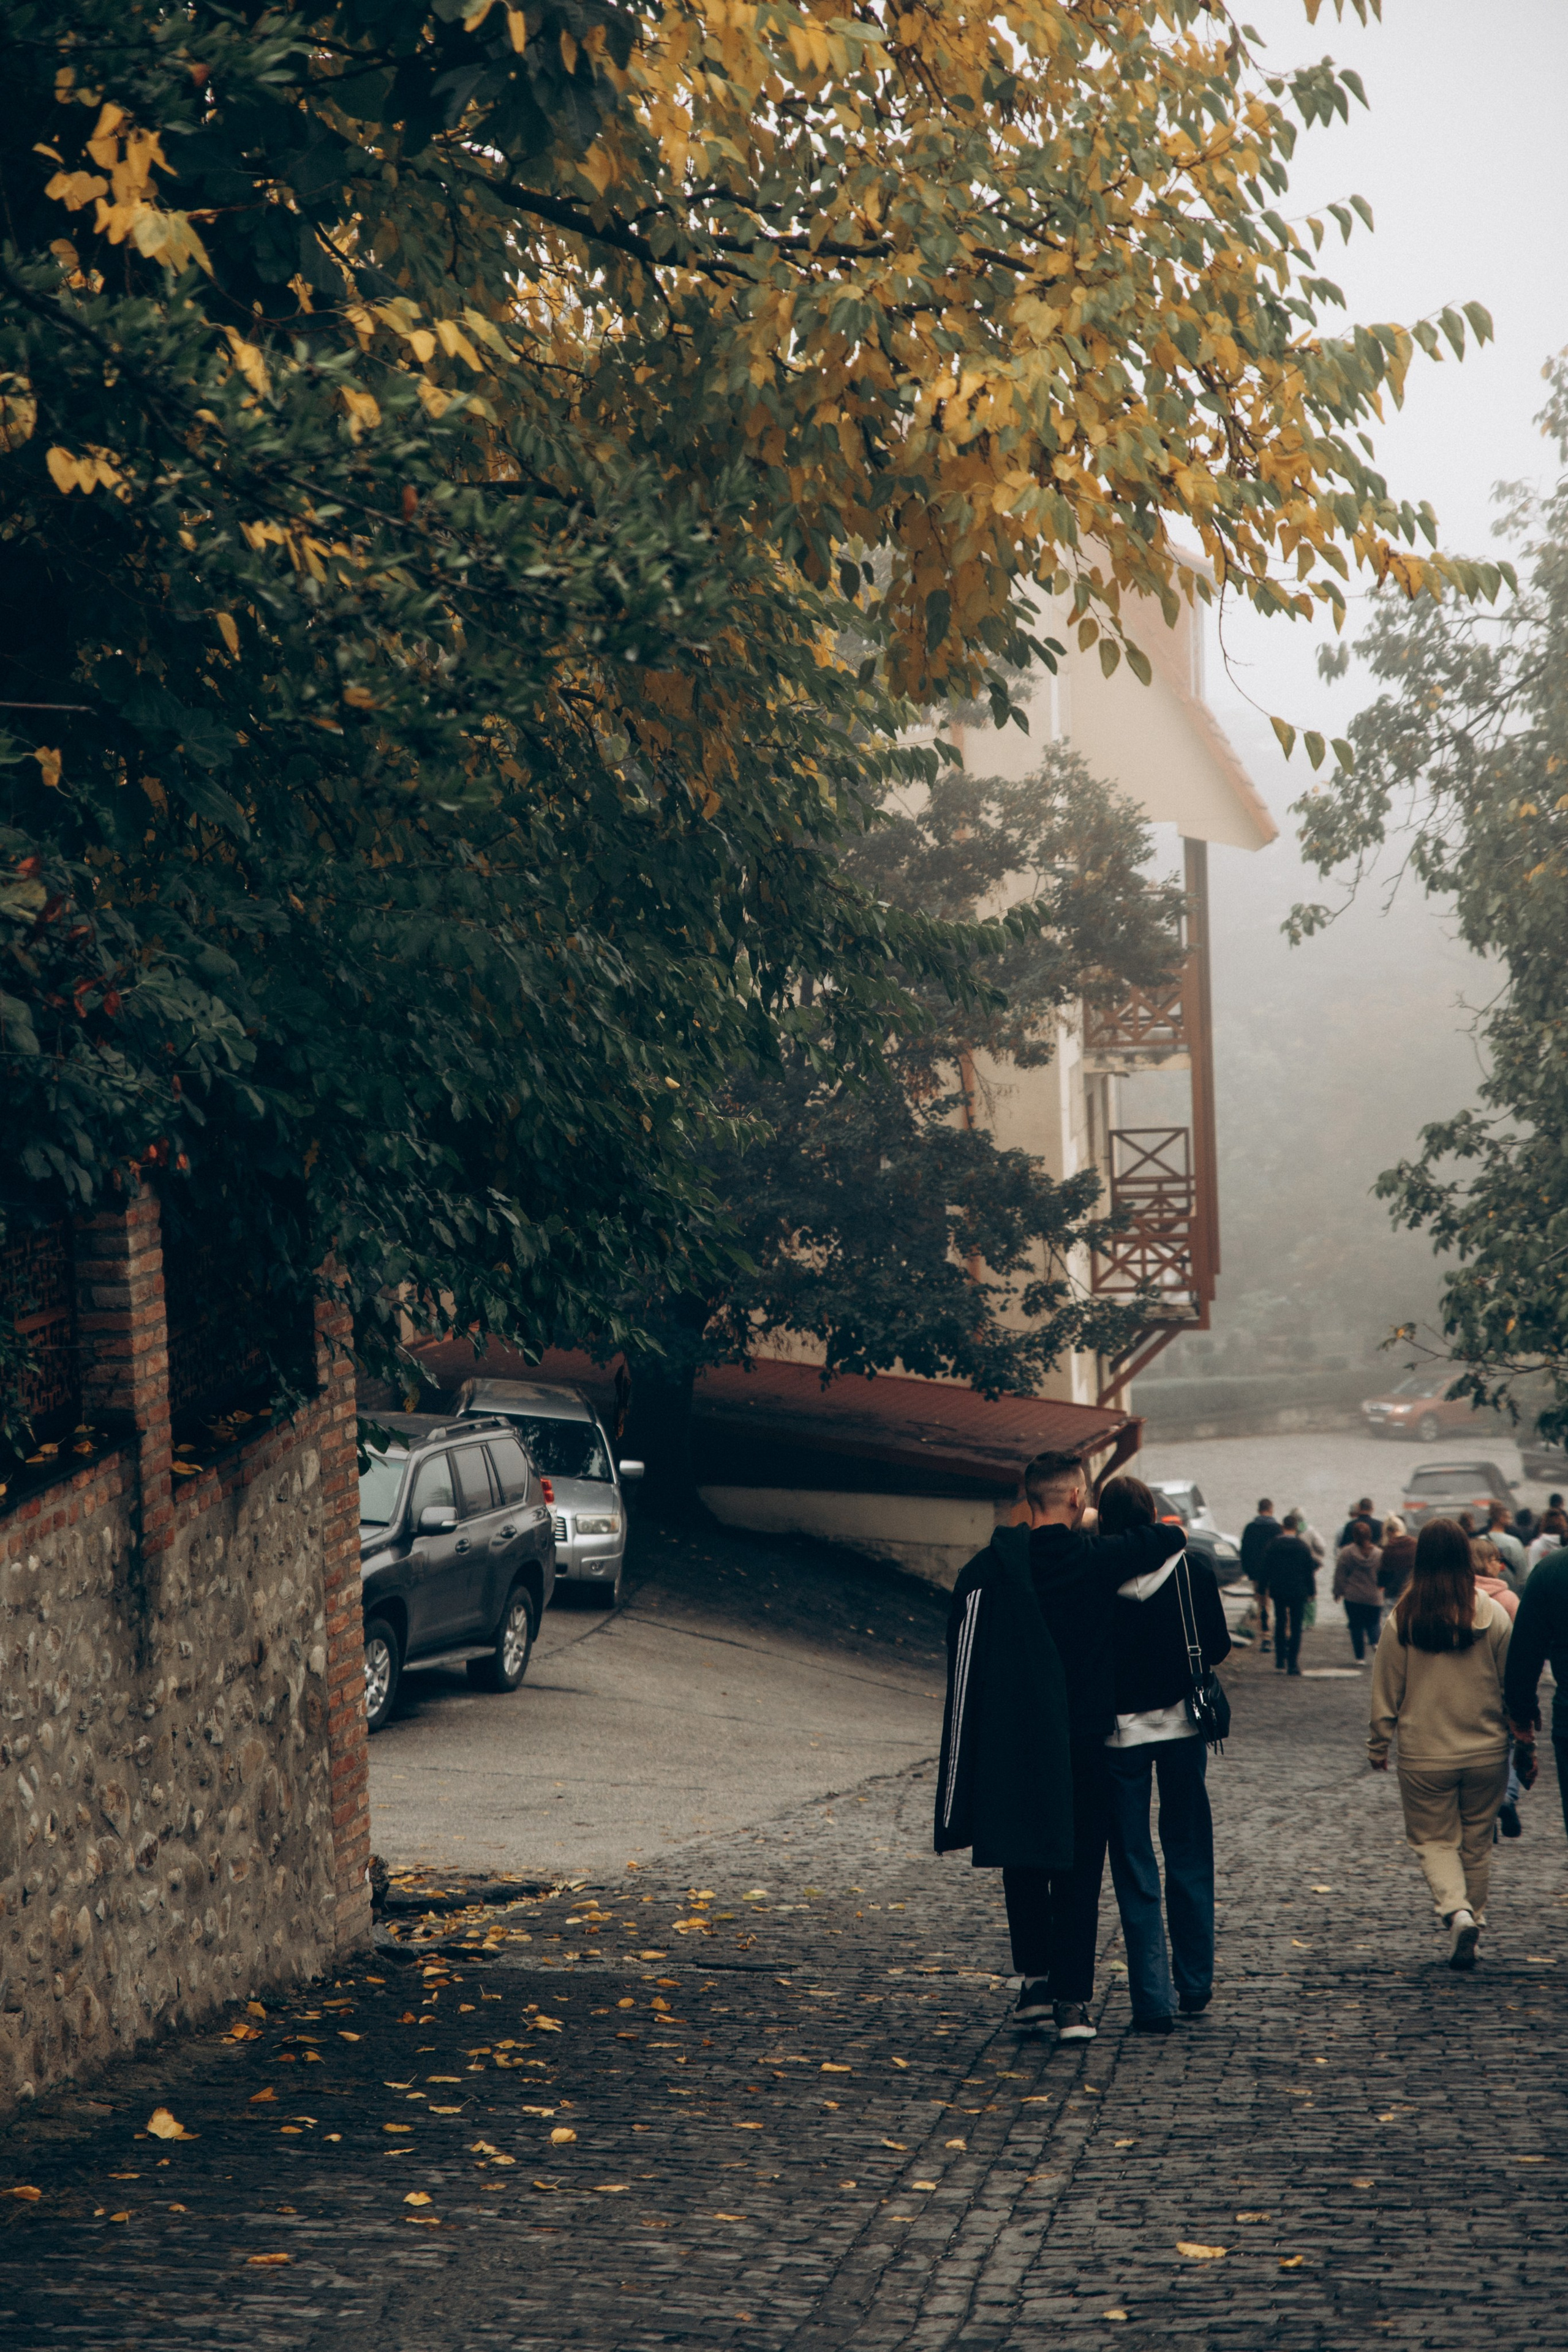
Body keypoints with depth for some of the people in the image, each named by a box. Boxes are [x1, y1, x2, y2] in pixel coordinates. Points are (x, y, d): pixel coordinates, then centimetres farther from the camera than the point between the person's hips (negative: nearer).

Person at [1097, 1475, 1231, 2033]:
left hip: (1118, 1731, -2)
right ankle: (1196, 1986, 23)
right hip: (1181, 1726, 2)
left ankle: (1153, 2001, 0)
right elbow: (1218, 1649, 0)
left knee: (1135, 1868, 4)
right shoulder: (1192, 1571, -7)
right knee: (1189, 1860, 16)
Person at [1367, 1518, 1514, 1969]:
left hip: (1425, 1756, -1)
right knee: (1477, 1843, 16)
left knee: (1434, 1839, 9)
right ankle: (1472, 1920, 21)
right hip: (1487, 1752, 1)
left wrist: (1377, 1746, 10)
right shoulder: (1494, 1616, -7)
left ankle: (1456, 1910, -13)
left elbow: (1386, 1693, -2)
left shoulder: (1403, 1620, -10)